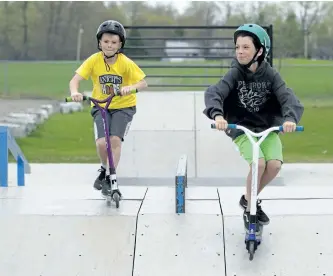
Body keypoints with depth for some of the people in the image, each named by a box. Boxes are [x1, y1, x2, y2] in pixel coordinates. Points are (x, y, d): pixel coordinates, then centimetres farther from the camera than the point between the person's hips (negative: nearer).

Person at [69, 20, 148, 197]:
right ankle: (104, 170, 14)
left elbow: (143, 83, -19)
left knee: (115, 139, -21)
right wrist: (74, 92, -41)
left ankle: (110, 178, -5)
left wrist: (130, 87, -41)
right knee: (101, 142, -18)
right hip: (100, 107, 1)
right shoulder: (94, 60, -14)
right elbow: (75, 80, -19)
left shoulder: (126, 63, -16)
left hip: (123, 106, -1)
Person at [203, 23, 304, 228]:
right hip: (241, 129, -2)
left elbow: (288, 98, -17)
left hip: (268, 128, 2)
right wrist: (217, 114, -45)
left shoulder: (270, 75, -6)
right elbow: (213, 93, -24)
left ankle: (250, 198, 8)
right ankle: (249, 208, -2)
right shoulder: (235, 74, -10)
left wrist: (290, 117, -39)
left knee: (275, 164, -21)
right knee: (258, 163, -27)